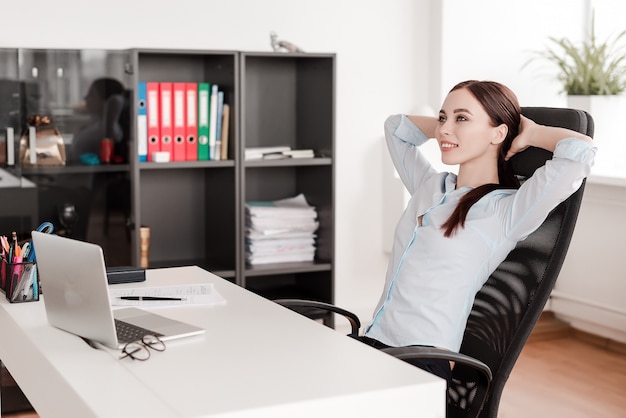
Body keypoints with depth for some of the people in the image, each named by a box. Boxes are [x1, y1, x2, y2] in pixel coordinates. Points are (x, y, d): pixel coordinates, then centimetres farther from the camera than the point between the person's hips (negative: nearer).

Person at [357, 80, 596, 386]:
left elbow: (580, 150, -17)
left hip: (420, 360, -7)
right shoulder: (429, 186, 18)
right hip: (371, 341, 7)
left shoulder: (506, 210, -4)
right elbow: (396, 126, 36)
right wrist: (446, 123, 24)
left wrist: (529, 133, 1)